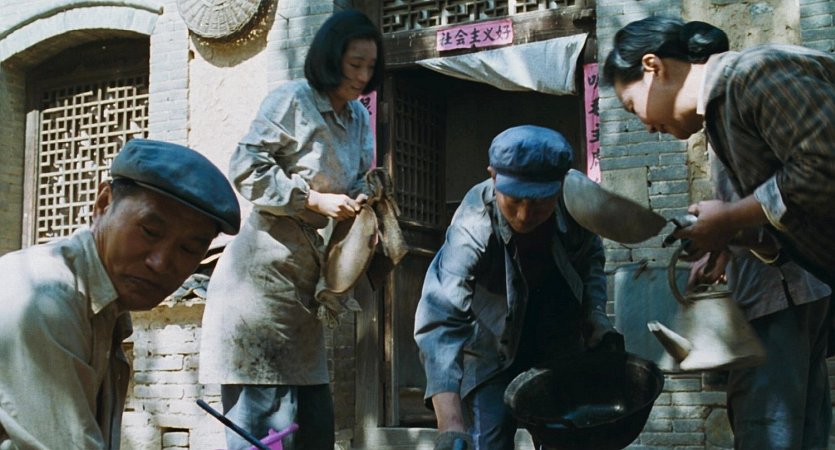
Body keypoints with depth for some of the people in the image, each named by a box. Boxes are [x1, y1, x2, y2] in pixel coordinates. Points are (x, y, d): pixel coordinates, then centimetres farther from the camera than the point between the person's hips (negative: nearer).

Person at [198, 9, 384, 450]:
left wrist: (359, 206, 1)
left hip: (307, 277, 8)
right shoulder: (292, 99, -8)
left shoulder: (359, 118, 14)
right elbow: (247, 168, -13)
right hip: (266, 269, -8)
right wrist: (315, 201, -16)